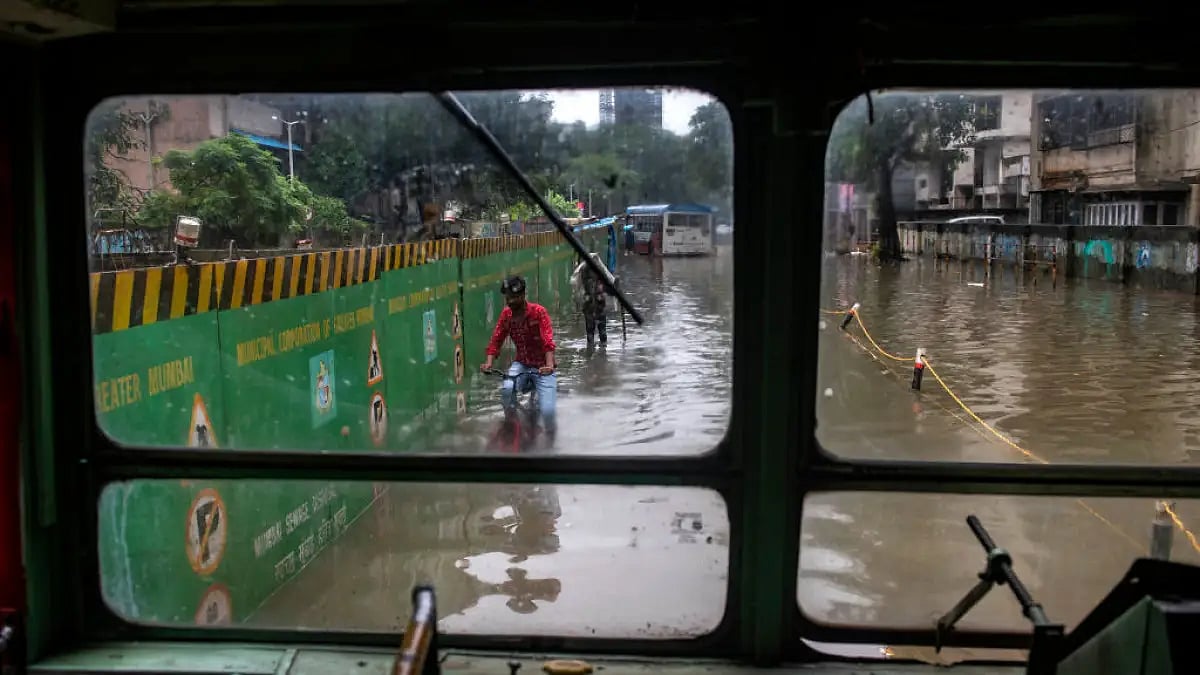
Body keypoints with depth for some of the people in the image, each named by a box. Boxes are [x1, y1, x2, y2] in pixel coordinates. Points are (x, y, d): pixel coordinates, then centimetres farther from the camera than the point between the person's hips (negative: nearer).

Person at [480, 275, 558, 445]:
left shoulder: (538, 311, -18)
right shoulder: (506, 314, -4)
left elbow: (548, 340, -29)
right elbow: (496, 339, -8)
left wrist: (549, 365, -44)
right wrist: (489, 362, -25)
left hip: (543, 367, -3)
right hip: (521, 363, 3)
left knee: (547, 410, -14)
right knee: (506, 389, -29)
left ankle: (550, 440, 18)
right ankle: (510, 423, -3)